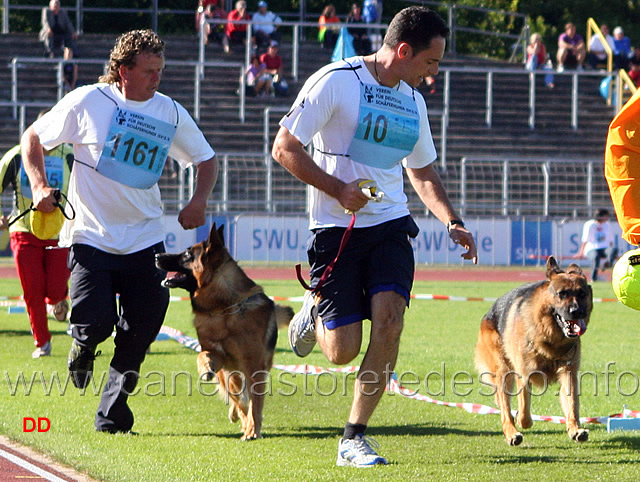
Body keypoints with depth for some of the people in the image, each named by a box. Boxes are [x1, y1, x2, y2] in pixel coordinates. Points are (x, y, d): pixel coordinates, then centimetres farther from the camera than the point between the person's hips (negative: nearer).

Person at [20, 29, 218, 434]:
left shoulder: (171, 113, 3)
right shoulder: (87, 102, -5)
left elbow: (207, 160, 16)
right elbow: (34, 137, 7)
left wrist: (199, 201, -3)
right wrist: (40, 186, -7)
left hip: (145, 239, 3)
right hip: (90, 236, -3)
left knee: (142, 328, -2)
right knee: (96, 321, -16)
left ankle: (113, 412, 16)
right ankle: (83, 347, 23)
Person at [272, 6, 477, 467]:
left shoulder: (412, 100, 14)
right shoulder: (336, 81, -8)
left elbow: (423, 171, 27)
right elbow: (285, 148, -9)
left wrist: (454, 223, 13)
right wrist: (337, 189, -16)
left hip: (390, 226, 5)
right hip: (336, 231, -5)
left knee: (389, 317, -19)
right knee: (343, 351, -8)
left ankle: (354, 438, -8)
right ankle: (314, 314, 30)